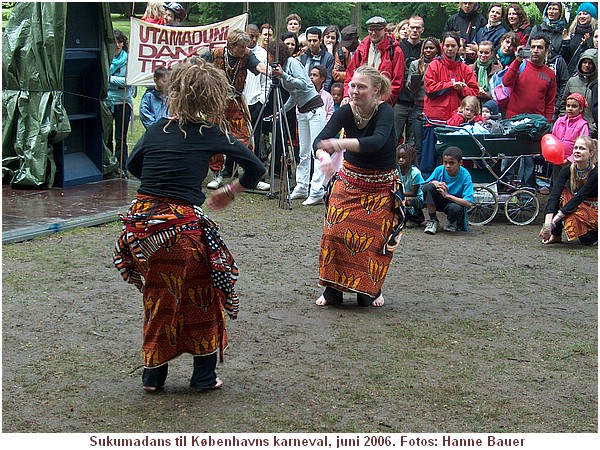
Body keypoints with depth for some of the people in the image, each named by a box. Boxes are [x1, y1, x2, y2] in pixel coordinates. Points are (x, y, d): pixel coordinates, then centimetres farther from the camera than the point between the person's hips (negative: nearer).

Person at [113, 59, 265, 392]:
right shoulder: (212, 133, 0)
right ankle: (204, 375, 24)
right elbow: (256, 168, 9)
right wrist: (231, 192, 24)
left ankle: (153, 374, 30)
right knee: (201, 299, 19)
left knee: (158, 298, 25)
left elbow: (133, 167, 24)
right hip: (182, 225, -4)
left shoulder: (158, 128, 10)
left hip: (142, 221, 4)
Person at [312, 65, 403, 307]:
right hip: (349, 181, 3)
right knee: (336, 232, -9)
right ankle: (333, 290, 5)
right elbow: (320, 140, -23)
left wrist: (340, 143, -54)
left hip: (382, 187, -3)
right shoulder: (345, 112, -10)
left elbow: (377, 141, -41)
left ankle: (370, 291, 19)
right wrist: (324, 156, -47)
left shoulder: (385, 112, -21)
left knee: (375, 238, -4)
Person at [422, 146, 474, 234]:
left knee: (456, 208, -39)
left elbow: (469, 204, -29)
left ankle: (452, 223, 1)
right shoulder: (439, 170, -14)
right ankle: (433, 220, -10)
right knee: (428, 187, -26)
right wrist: (434, 183, -27)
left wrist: (447, 195, -32)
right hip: (439, 202, 3)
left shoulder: (465, 176, -22)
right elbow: (423, 187, -6)